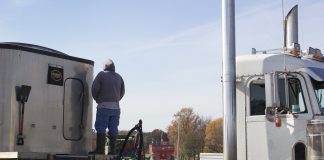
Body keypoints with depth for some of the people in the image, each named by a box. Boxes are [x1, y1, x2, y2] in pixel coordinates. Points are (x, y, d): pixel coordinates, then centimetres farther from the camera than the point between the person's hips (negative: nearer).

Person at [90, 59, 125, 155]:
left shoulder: (101, 74, -2)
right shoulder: (119, 77, 14)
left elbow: (94, 88, -7)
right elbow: (122, 92, 15)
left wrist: (97, 99, 7)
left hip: (104, 105, -5)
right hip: (116, 106, 5)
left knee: (101, 128, -5)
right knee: (113, 129, 5)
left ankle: (100, 149, -10)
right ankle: (113, 150, 2)